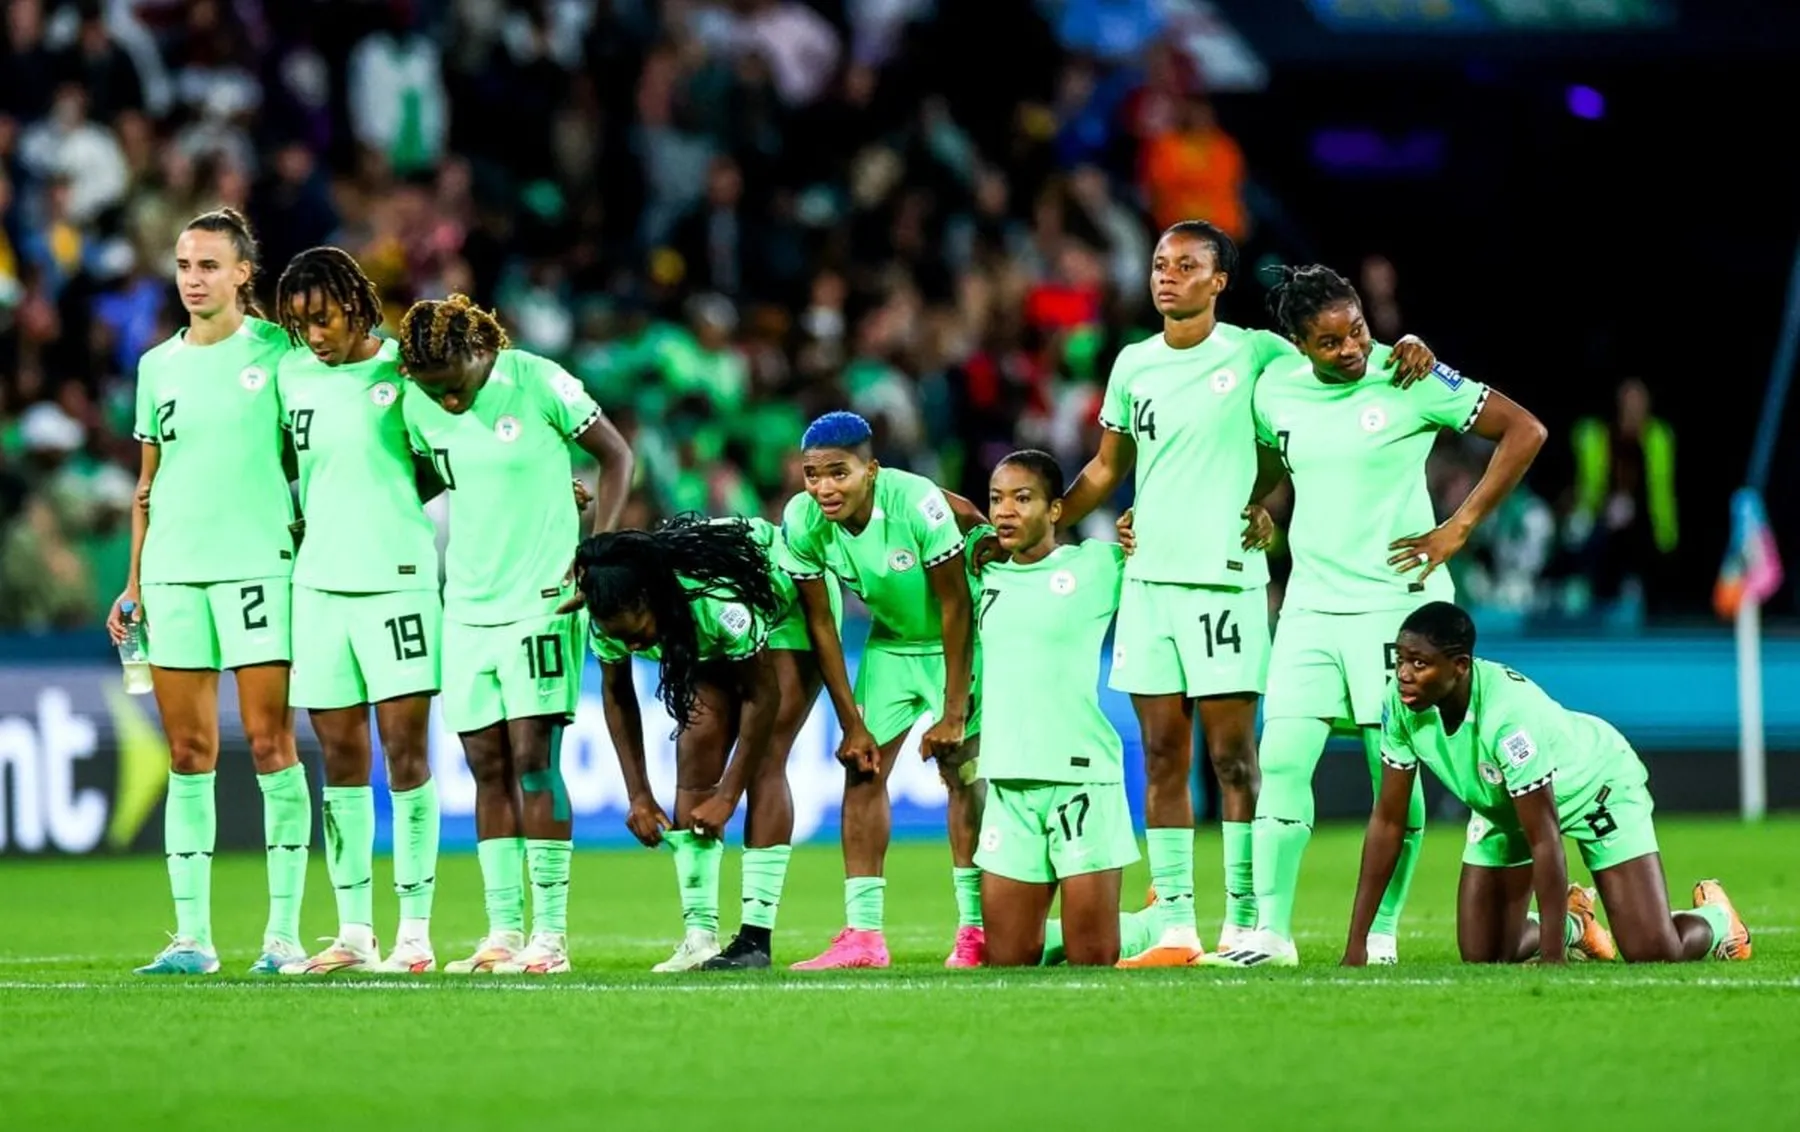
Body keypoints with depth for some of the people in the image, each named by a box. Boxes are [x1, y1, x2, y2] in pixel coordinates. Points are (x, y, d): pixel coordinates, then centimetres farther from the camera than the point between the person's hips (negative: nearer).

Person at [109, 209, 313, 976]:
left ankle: (284, 929, -2)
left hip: (260, 563, -4)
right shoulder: (158, 365, 13)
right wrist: (134, 584, 13)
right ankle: (192, 934, 5)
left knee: (270, 744, -6)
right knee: (187, 753, 3)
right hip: (174, 573, 4)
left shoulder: (278, 351, 0)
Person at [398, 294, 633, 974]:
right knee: (487, 765, 3)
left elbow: (616, 457, -2)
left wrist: (596, 553, -9)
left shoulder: (538, 383, -11)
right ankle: (502, 932, 7)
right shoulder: (417, 405, 1)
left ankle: (550, 933, -7)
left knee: (533, 757, -9)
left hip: (541, 598, -5)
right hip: (466, 606, 5)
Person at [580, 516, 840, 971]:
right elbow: (617, 694, -6)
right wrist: (639, 795, -10)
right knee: (696, 756, -11)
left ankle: (756, 936, -20)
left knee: (763, 762, -18)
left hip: (788, 612, -6)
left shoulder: (717, 596, -42)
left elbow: (764, 693, -29)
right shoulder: (613, 616, -26)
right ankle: (699, 934, -12)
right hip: (710, 641, 6)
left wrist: (728, 796, -26)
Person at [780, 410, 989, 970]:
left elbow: (955, 606, -23)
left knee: (961, 769, -11)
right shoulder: (802, 523, -19)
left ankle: (975, 928, -4)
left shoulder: (916, 504, -32)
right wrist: (851, 724, -8)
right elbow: (820, 624, -8)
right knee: (862, 771, -4)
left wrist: (953, 712, -20)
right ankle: (862, 933, -4)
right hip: (890, 641, 4)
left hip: (955, 641, -4)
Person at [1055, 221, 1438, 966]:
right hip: (1147, 579, 5)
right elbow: (1107, 469, 20)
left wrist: (1405, 350, -14)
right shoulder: (1134, 364, 12)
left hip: (1225, 580, -5)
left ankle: (1243, 926, -3)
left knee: (1232, 757, -5)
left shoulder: (1256, 354, -2)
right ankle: (1175, 928, 7)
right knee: (1162, 759, 4)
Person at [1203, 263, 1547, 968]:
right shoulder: (1275, 393, 4)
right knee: (1281, 762, -4)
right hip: (1310, 608, 4)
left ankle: (1383, 933, 7)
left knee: (1394, 769, -1)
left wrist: (1459, 528, -8)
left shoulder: (1410, 380, -10)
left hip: (1396, 602, -4)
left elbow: (1524, 432, -7)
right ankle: (1271, 932, 1)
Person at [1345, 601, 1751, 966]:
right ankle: (1573, 924, 29)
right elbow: (1388, 819, -17)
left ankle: (1714, 918, 24)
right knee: (1481, 957, -4)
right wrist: (1356, 946, -18)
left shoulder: (1510, 712, -42)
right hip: (1501, 804, 5)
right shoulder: (1401, 703, -26)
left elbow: (1544, 840, -37)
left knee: (1654, 953, -14)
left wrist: (1552, 959, -37)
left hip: (1595, 785, -5)